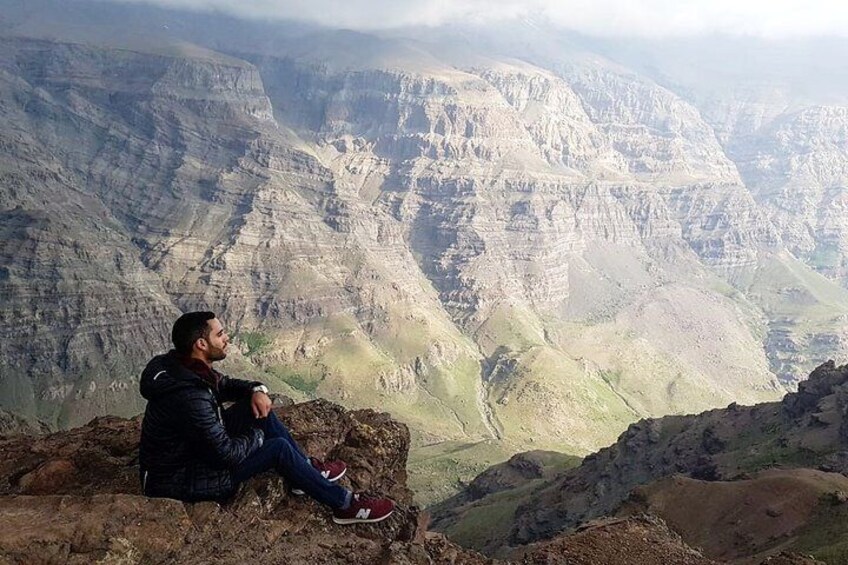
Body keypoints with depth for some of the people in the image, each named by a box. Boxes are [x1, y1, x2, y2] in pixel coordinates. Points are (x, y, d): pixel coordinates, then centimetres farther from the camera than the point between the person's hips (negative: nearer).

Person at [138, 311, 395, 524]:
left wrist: (256, 390, -7)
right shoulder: (190, 397, -35)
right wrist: (256, 436, -8)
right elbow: (227, 455, -29)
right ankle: (345, 505, 0)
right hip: (177, 482, -9)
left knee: (257, 406, 3)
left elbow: (225, 385, 14)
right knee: (279, 449, -16)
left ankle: (307, 468, 17)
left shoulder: (183, 365, -5)